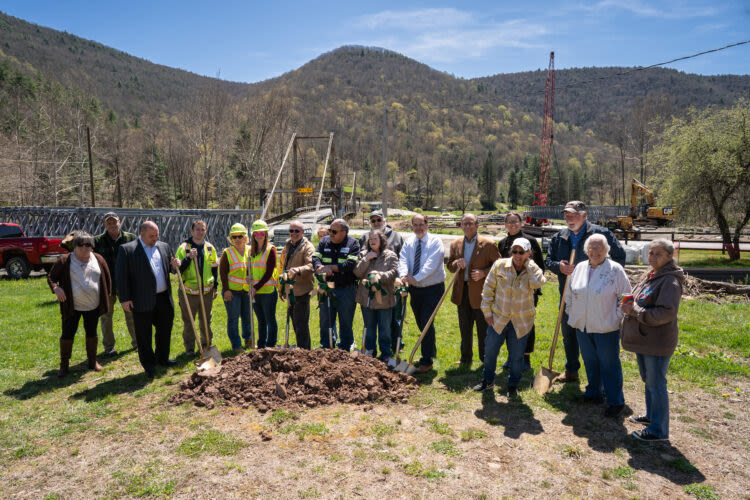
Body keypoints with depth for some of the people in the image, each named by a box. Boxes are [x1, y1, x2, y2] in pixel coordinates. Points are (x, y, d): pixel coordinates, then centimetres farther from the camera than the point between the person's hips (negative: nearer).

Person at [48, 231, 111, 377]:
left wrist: (108, 294, 11)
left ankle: (93, 361, 25)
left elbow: (107, 278, 12)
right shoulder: (64, 261, -4)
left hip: (93, 306, 2)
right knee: (67, 335, 1)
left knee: (92, 334, 11)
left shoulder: (98, 259, 3)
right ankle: (64, 365, 16)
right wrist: (56, 288, -18)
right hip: (72, 306, -2)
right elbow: (51, 277, 1)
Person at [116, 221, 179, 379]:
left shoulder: (164, 247, 9)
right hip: (143, 301, -5)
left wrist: (175, 266, -5)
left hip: (164, 298, 5)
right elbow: (121, 275, -7)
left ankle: (162, 358, 35)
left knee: (165, 329, 16)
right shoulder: (126, 249, -6)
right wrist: (124, 299, -11)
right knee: (144, 335, 5)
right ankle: (149, 366, 18)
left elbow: (170, 268, 21)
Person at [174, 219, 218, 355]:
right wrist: (189, 258, -22)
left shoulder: (210, 248, 6)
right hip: (189, 292, -3)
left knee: (206, 320, 15)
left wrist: (215, 287, 11)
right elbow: (177, 269, -9)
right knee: (188, 322, 6)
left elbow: (215, 268, 14)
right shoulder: (183, 247, -6)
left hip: (207, 292, 3)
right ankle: (189, 348, 20)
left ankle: (207, 344, 30)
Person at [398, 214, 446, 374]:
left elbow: (431, 264, -22)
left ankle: (427, 362, -1)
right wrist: (404, 275, -29)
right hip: (415, 288, 6)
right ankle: (432, 351, 39)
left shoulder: (435, 241, -9)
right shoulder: (408, 242, 7)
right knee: (421, 323, 17)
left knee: (427, 323, -10)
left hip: (433, 288, -6)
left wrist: (416, 278, -33)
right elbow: (403, 260, -8)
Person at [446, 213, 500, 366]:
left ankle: (486, 358, 21)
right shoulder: (455, 244, 8)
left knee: (483, 328, 6)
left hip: (480, 292, -4)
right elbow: (450, 266, 11)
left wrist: (484, 273, -18)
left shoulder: (488, 244, -6)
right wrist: (457, 264, -11)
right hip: (462, 291, 4)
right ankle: (465, 358, 27)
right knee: (464, 327, 14)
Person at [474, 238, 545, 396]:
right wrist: (487, 311, -3)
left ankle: (513, 385, 29)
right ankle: (487, 380, 31)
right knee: (490, 350, 9)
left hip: (521, 321, -1)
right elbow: (488, 288, -1)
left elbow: (538, 283, -29)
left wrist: (528, 264, -19)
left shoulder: (533, 269, -6)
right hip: (498, 318, 1)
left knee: (517, 355, 8)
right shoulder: (499, 265, -6)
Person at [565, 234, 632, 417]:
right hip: (582, 326, 5)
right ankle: (594, 393, 35)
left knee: (609, 364, 4)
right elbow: (569, 294, 15)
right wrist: (572, 314, 11)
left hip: (606, 327, -5)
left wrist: (618, 318, -8)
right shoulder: (579, 268, 5)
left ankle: (615, 401, 17)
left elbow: (625, 297, -5)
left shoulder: (615, 270, -9)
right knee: (590, 362, 18)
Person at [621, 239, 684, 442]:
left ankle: (659, 430, 12)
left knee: (656, 385, 0)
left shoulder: (669, 281, -18)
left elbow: (666, 313, -26)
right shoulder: (650, 276, 12)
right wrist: (630, 307, 3)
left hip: (657, 343, -9)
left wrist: (634, 311, -23)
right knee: (648, 380, 22)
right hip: (643, 340, 9)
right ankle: (651, 415, 40)